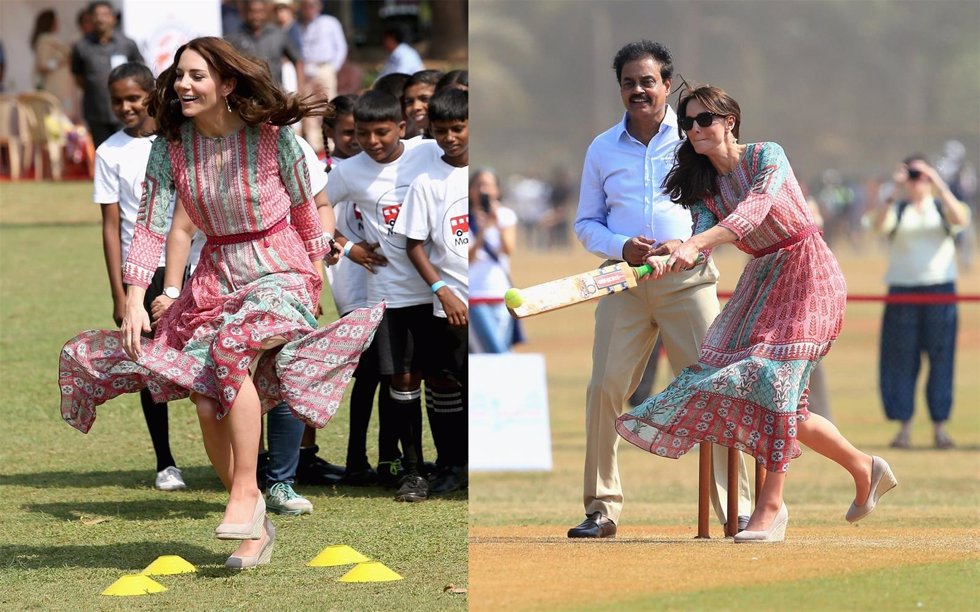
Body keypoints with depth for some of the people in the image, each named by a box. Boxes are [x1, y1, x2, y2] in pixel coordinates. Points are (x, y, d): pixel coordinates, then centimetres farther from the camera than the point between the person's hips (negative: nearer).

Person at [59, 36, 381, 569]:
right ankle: (254, 526, 8)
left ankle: (246, 492, -26)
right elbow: (152, 225, -6)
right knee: (207, 405, -7)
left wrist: (318, 281, 13)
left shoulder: (273, 137, -13)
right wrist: (134, 299, -16)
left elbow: (305, 213, 2)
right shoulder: (171, 145, -4)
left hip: (280, 274, -5)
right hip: (216, 280, 5)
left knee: (232, 348, -34)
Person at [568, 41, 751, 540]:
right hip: (624, 280, 2)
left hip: (687, 279, -2)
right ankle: (601, 509, 0)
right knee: (604, 389, -7)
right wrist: (621, 246, -5)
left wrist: (687, 245, -12)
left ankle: (736, 511, -5)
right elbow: (586, 224, 15)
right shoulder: (602, 149, 13)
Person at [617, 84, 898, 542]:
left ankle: (772, 504, -18)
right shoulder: (705, 186, 6)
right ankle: (863, 468, 19)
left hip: (807, 275, -7)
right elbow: (702, 234, -9)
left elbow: (754, 209, -30)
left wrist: (695, 244, -43)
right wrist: (672, 256, -32)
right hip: (761, 280, 7)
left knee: (773, 376, -20)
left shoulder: (767, 157, -12)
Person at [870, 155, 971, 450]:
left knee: (941, 356, -1)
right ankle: (904, 426, 3)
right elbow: (879, 225, -13)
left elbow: (961, 219, -14)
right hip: (902, 290, 0)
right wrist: (895, 193, -22)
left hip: (939, 285, 0)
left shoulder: (941, 207, 8)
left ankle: (939, 426, 4)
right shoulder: (897, 209, 8)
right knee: (901, 358, -2)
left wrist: (940, 187, -20)